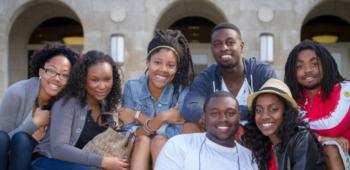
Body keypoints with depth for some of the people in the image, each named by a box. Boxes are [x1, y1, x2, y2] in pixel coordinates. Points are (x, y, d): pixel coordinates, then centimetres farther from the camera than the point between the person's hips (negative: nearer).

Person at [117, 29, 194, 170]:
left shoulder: (182, 90, -13)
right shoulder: (132, 87, -8)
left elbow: (177, 136, -20)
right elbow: (129, 133, -14)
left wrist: (139, 116, -20)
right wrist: (161, 118, -28)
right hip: (138, 150, 1)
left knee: (158, 141, -29)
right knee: (143, 140, -28)